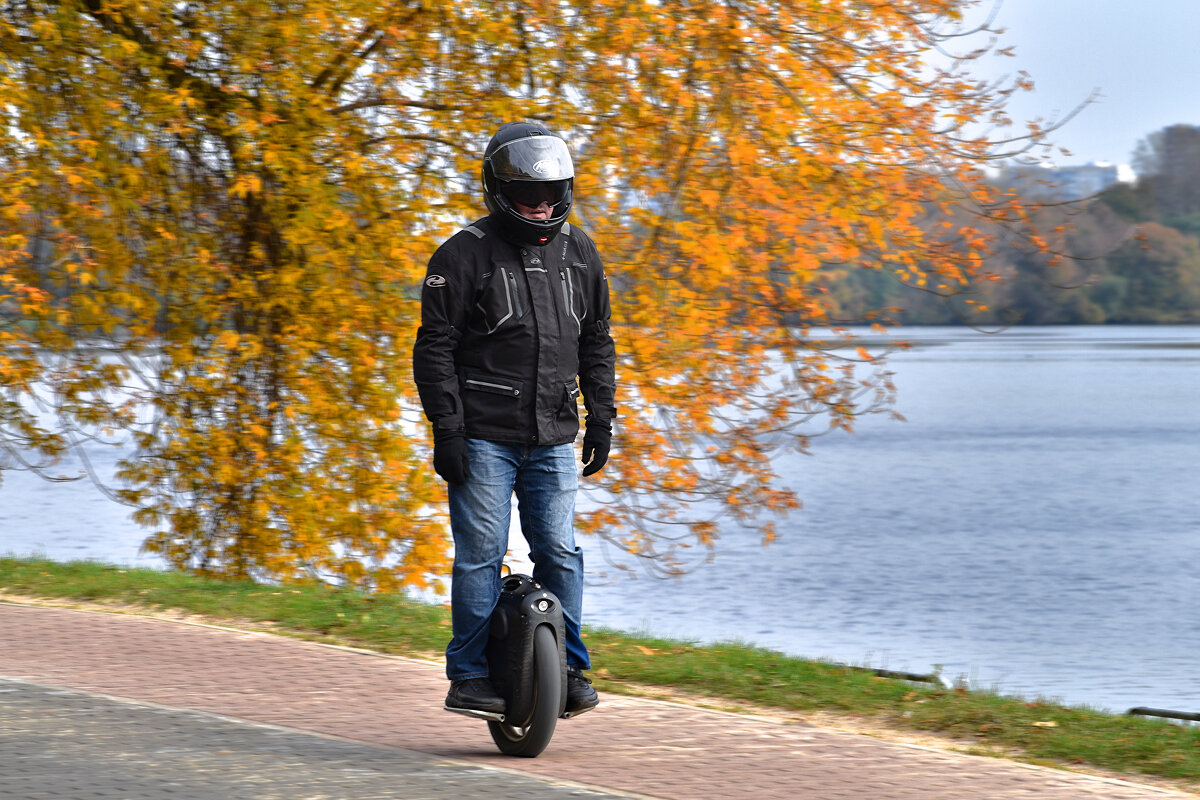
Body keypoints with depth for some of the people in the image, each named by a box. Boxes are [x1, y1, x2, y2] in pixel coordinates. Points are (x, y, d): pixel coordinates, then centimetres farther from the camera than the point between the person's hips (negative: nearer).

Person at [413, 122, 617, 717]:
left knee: (559, 551, 1)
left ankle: (568, 667, 11)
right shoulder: (466, 254, -5)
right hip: (483, 437, -4)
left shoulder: (578, 252, 11)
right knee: (481, 553, -5)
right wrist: (446, 430, -11)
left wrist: (601, 417, 12)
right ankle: (469, 676, 0)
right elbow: (435, 347, -6)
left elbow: (597, 341, 19)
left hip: (553, 439, 4)